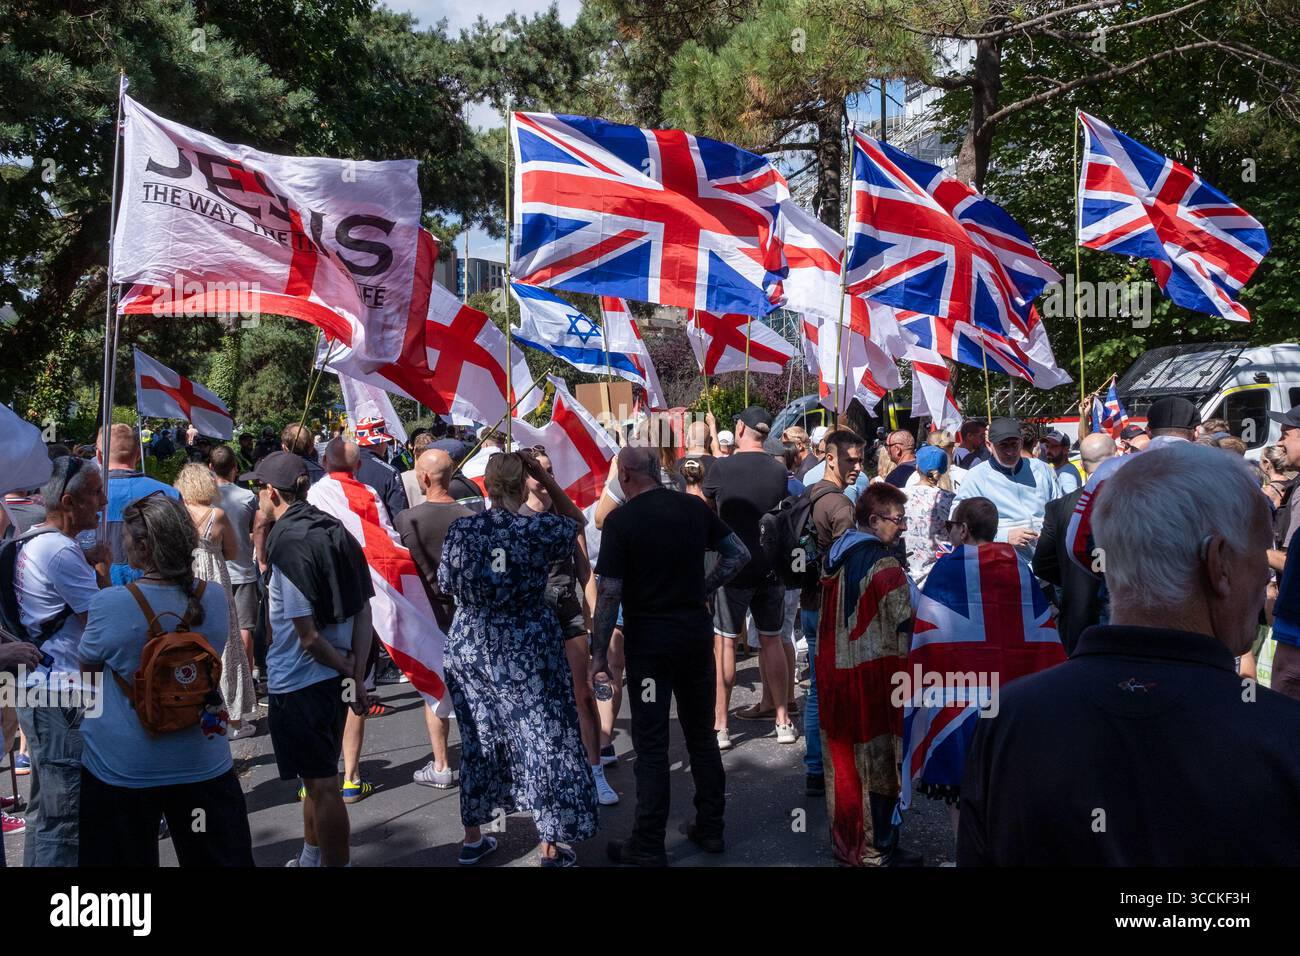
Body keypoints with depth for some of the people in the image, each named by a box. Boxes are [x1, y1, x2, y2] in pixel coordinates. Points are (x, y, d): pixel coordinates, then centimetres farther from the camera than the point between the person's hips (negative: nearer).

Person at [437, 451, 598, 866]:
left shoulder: (460, 530, -6)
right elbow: (577, 520, 6)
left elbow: (447, 585, 4)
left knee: (477, 740, 18)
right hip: (526, 651, -3)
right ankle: (550, 845, 17)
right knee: (543, 741, 8)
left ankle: (473, 838, 30)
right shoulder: (539, 530, -14)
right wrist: (545, 476, 0)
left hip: (469, 649, 4)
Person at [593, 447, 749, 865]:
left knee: (651, 743, 3)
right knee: (702, 732, 16)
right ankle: (710, 828, 27)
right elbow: (739, 553, 8)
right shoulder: (694, 507, 2)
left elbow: (609, 592, -15)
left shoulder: (620, 520, -12)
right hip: (696, 632, 5)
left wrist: (598, 655, -9)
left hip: (649, 641, -4)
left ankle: (648, 847, 12)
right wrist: (704, 589, 10)